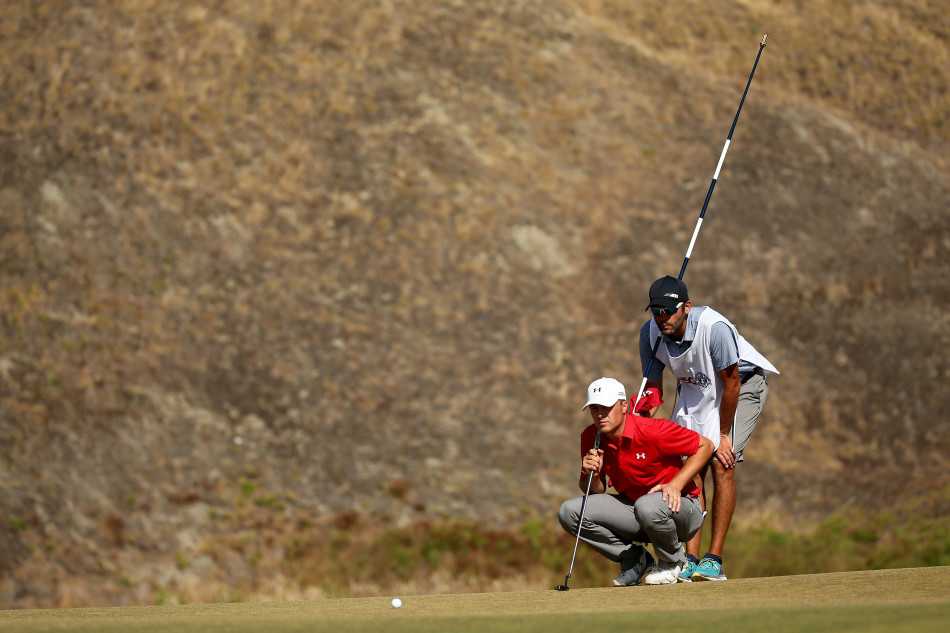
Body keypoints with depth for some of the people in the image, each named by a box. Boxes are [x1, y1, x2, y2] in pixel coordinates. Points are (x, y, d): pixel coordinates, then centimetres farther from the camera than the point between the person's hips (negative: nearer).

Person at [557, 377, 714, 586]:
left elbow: (705, 446, -13)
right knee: (569, 512, -12)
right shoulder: (590, 437, -4)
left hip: (678, 506, -5)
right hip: (633, 509, 5)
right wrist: (592, 475, -18)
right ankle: (635, 560, 1)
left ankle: (673, 562, -7)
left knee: (648, 506, -41)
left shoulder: (653, 430, -21)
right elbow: (594, 492, 6)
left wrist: (676, 485, -22)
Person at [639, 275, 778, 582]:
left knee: (722, 465, -18)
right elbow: (653, 388, -7)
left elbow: (731, 382, -26)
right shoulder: (650, 333, -19)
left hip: (742, 384, -5)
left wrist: (724, 436, -20)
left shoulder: (714, 328, -36)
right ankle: (690, 559, -8)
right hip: (693, 389, 5)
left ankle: (714, 560, -17)